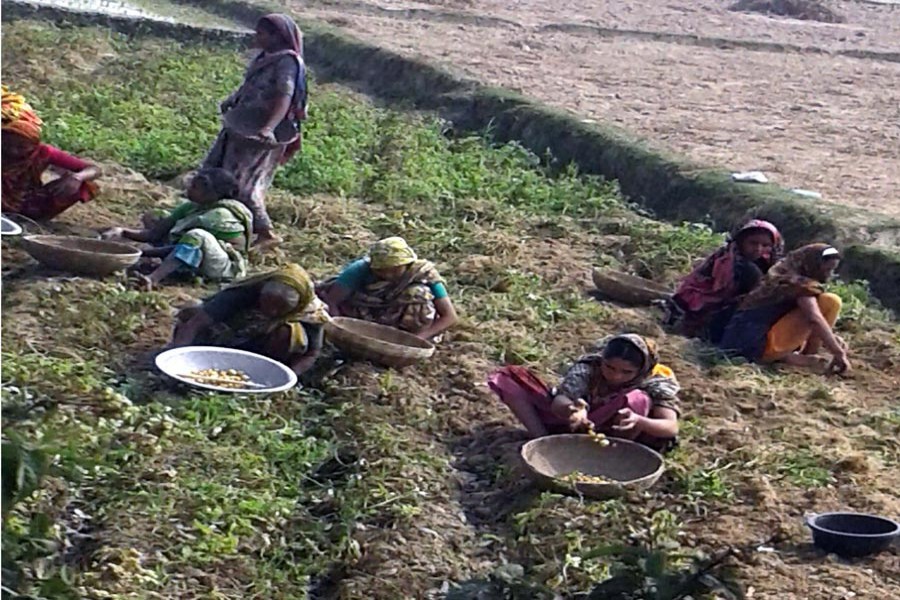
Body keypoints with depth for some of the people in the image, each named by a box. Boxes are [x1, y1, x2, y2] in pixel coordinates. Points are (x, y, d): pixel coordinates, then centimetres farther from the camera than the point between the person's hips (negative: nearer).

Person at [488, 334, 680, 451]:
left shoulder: (655, 383, -21)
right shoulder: (589, 367, -18)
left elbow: (671, 428, -32)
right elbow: (558, 401, -30)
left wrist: (638, 421, -53)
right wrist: (570, 408, -55)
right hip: (575, 425, 2)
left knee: (637, 400, -37)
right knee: (505, 377, -13)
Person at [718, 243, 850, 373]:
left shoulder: (783, 276, 21)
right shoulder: (800, 284, -8)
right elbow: (814, 319, -24)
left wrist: (833, 340, 12)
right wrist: (839, 353, -21)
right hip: (762, 345, -10)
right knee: (830, 302, -9)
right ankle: (808, 355, -1)